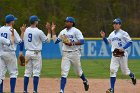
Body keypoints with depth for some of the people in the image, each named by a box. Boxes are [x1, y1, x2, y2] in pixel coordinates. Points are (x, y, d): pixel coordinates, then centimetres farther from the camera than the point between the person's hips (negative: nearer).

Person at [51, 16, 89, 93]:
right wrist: (53, 31, 8)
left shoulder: (76, 31, -7)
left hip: (74, 53, -4)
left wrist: (72, 43, -24)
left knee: (78, 71, 12)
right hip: (66, 54, 4)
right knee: (64, 72, -7)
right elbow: (56, 41, 12)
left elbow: (82, 41, -15)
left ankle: (85, 81, 43)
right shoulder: (63, 32, 10)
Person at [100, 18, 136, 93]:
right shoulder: (112, 34, 12)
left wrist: (123, 48, -21)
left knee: (125, 71, 7)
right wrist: (103, 37, 3)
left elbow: (130, 42, -8)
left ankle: (132, 76, 44)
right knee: (112, 70, -9)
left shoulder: (123, 33, -5)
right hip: (114, 55, 4)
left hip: (122, 54, -4)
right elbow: (107, 42, 22)